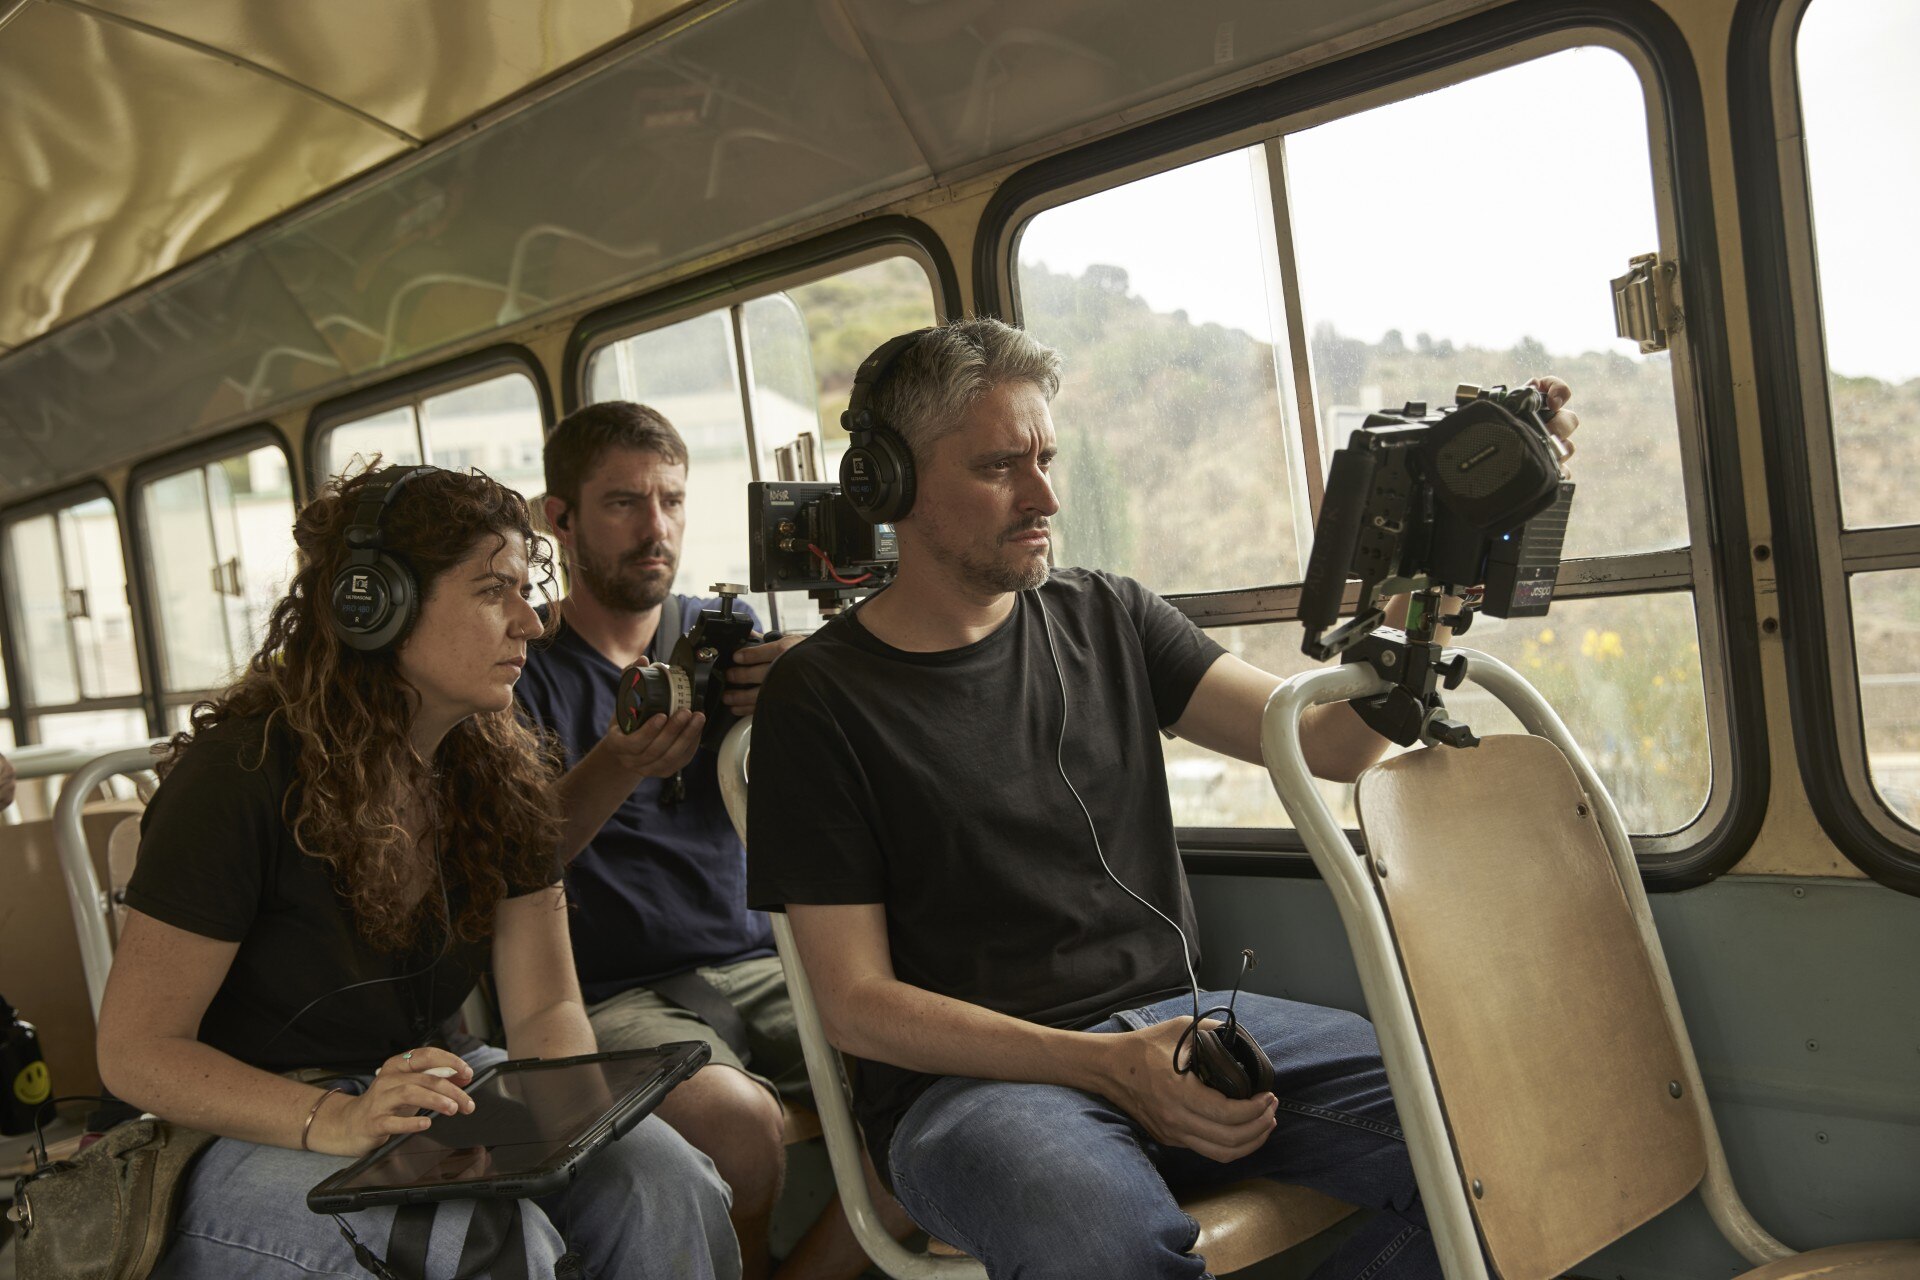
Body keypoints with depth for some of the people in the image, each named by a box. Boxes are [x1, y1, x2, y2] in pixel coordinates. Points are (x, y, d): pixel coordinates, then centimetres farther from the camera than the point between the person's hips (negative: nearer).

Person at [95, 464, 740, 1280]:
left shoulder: (503, 772, -1)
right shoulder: (244, 773, -18)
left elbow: (545, 1006, -2)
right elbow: (136, 1051, -16)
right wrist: (336, 1122, -33)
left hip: (431, 1085, 5)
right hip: (251, 1126, -5)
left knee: (668, 1185, -20)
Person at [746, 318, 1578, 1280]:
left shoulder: (1105, 619, 10)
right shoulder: (817, 697, -4)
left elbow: (1328, 744, 3)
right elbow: (855, 1003, -8)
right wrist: (1108, 1066, -19)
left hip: (1169, 1020, 5)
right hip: (968, 1073, -4)